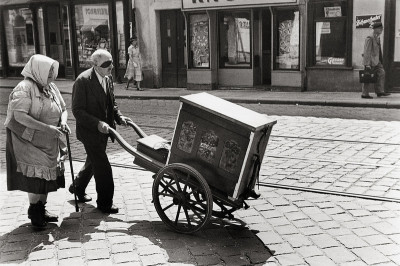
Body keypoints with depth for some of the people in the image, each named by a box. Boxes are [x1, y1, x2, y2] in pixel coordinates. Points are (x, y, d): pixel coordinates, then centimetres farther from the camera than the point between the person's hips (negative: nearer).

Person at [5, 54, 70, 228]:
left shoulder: (51, 88, 8)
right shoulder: (24, 88, -16)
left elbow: (63, 109, 16)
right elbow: (19, 116, -26)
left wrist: (63, 122, -7)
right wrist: (46, 127, -30)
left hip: (49, 143, 7)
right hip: (30, 142, -7)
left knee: (48, 176, 12)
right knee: (35, 177, -2)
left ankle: (41, 209, 27)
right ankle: (34, 212, 16)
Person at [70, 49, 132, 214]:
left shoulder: (108, 79, 4)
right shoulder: (83, 81, -20)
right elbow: (77, 110, -20)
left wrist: (119, 117, -2)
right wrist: (97, 123, -29)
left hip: (102, 130, 8)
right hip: (89, 130, -8)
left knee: (94, 162, 23)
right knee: (102, 166, -6)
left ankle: (77, 187, 46)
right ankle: (104, 203, 8)